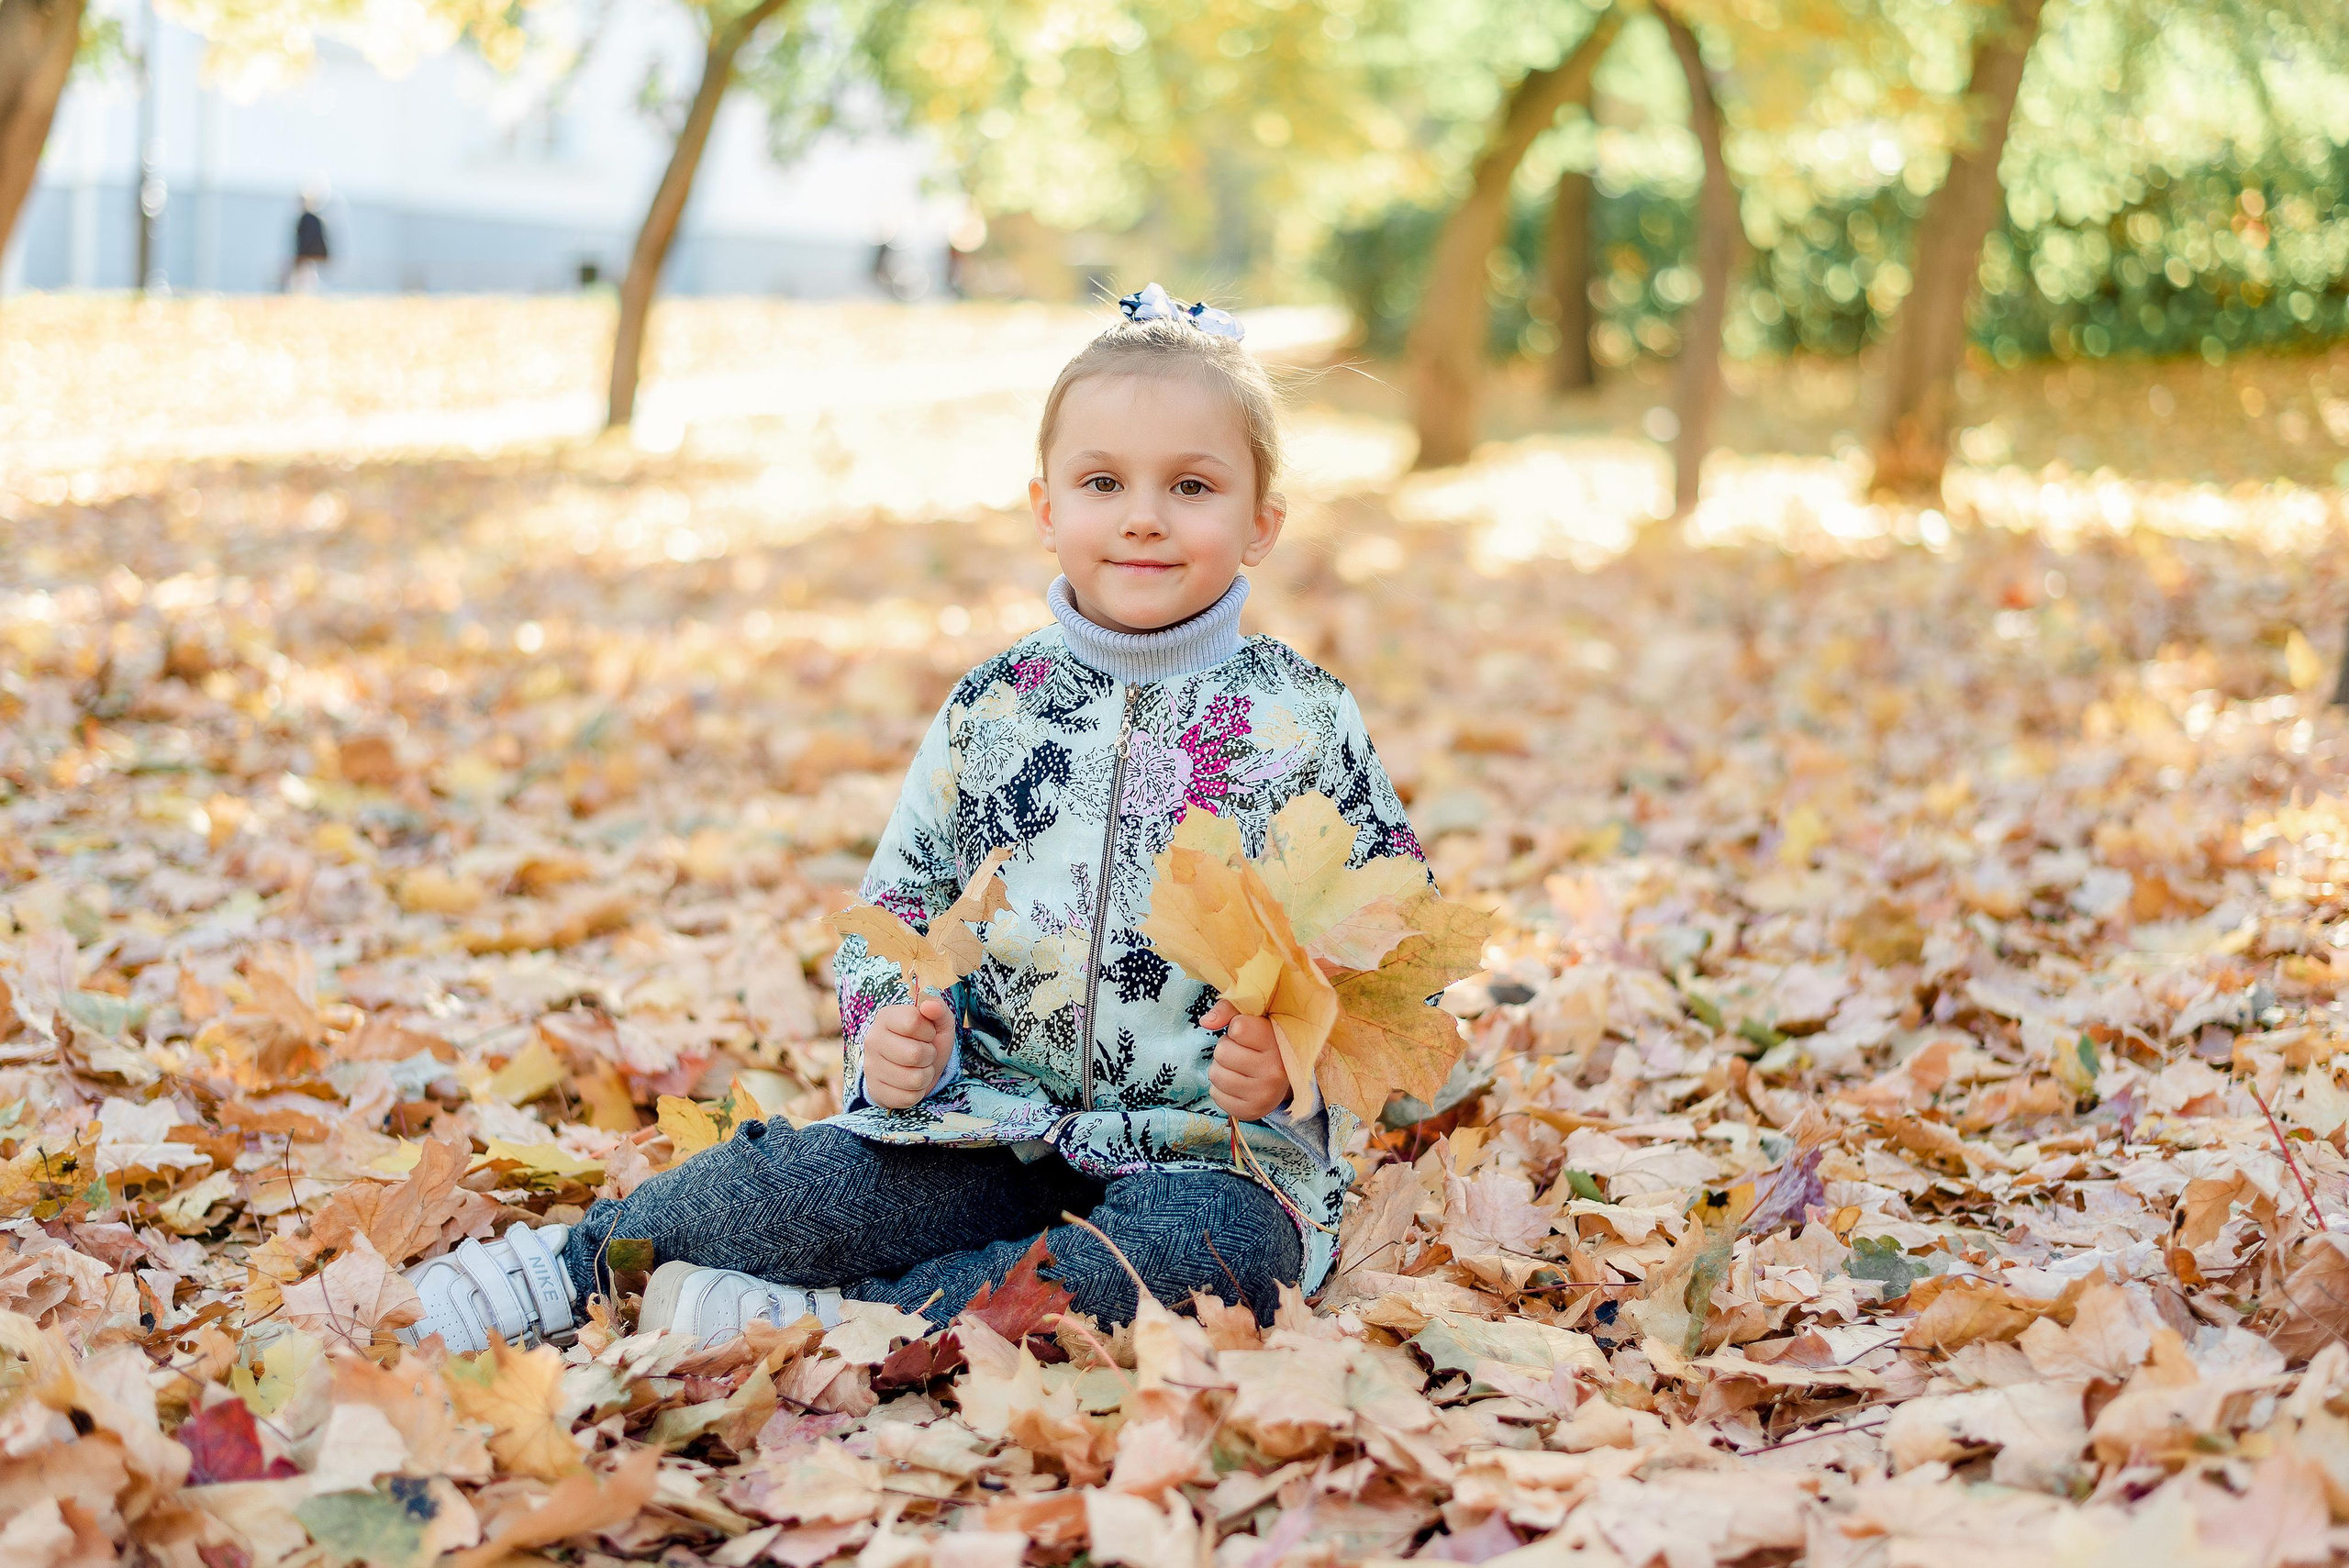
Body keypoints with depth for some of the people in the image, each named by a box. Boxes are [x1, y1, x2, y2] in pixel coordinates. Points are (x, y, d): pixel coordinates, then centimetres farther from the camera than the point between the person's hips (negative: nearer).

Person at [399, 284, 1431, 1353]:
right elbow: (897, 910, 13)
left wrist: (1294, 1058, -19)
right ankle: (570, 1266, -2)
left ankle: (839, 1318, -30)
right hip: (1003, 1128, 2)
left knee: (1206, 1251, -35)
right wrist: (890, 1034, -8)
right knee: (809, 1182, -23)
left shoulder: (1306, 724, -2)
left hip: (1218, 1150, -2)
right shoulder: (990, 712, 5)